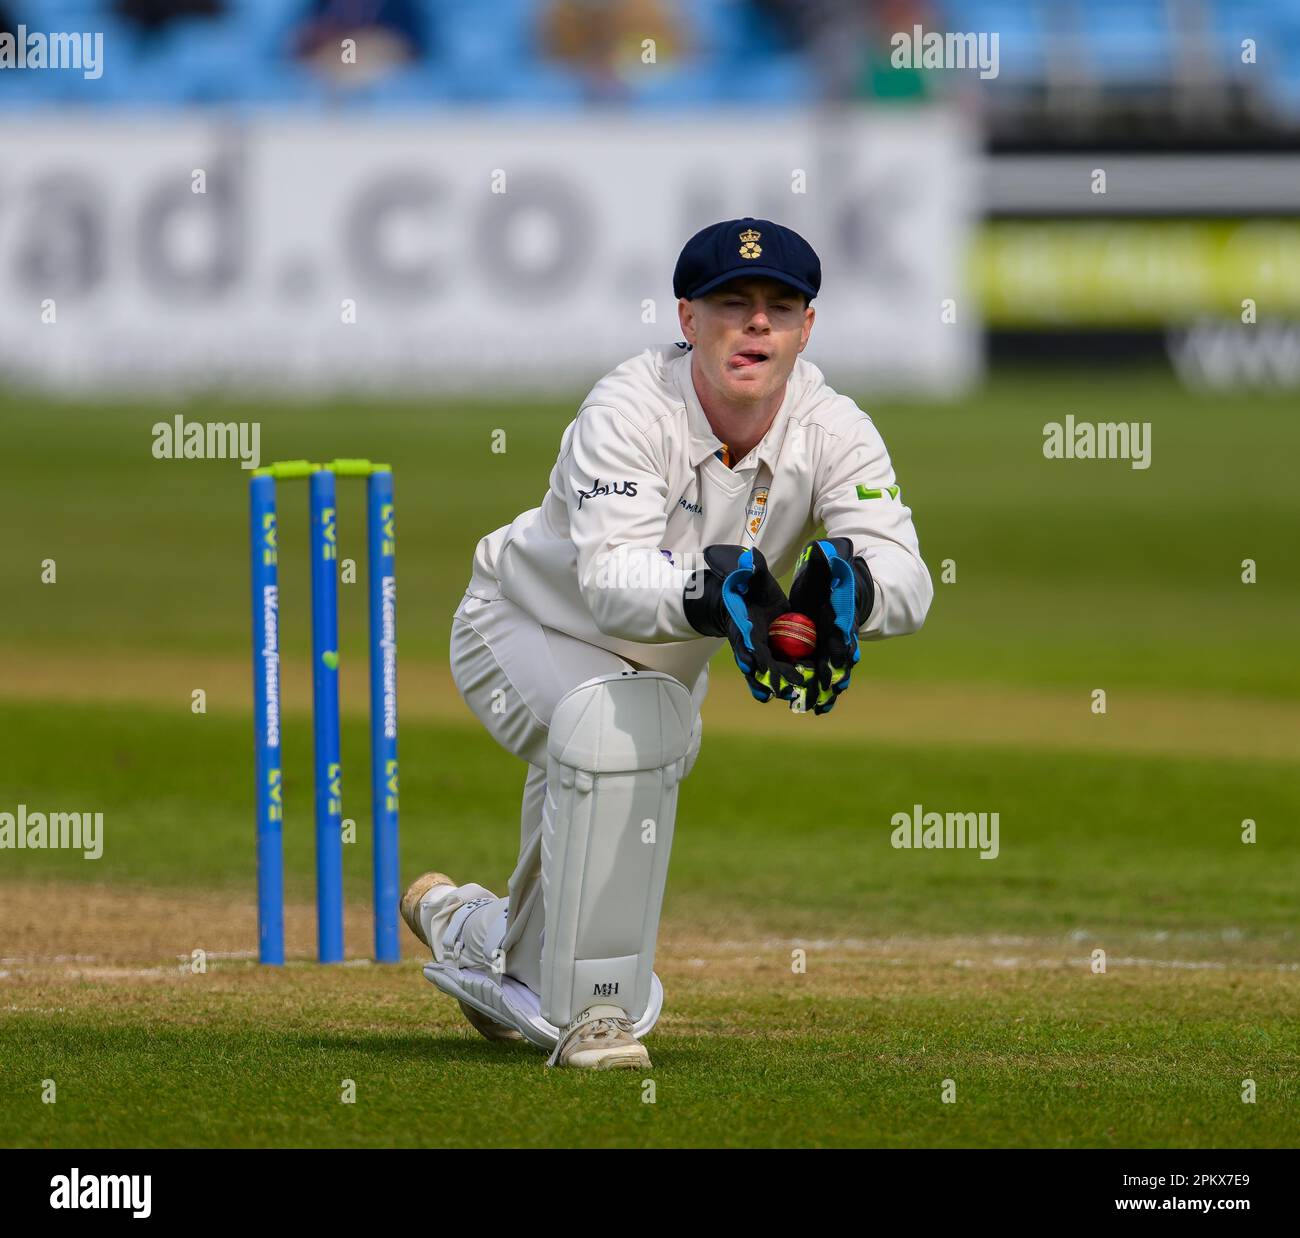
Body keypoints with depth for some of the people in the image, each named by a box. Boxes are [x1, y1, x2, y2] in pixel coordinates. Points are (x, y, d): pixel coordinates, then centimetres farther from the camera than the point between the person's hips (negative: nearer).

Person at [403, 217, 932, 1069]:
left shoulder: (832, 431, -21)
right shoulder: (630, 412, -32)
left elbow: (907, 577, -35)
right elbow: (609, 581, -46)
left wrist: (845, 583, -58)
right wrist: (706, 593, -67)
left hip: (663, 667, 6)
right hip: (529, 629, -6)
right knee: (621, 721, -35)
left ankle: (475, 931, 49)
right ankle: (591, 1013, -25)